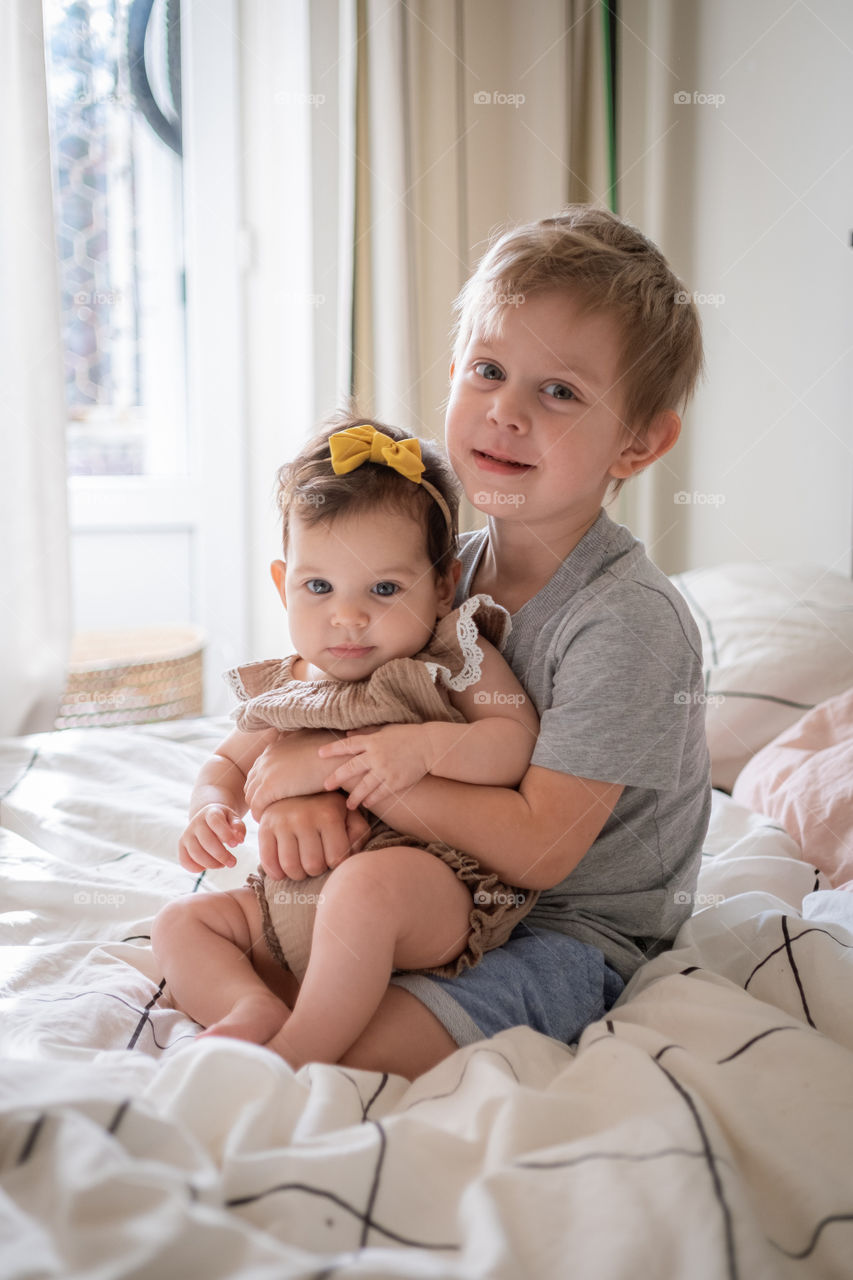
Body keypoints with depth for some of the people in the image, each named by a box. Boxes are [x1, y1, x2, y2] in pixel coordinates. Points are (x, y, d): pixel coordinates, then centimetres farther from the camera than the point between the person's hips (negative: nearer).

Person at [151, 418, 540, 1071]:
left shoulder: (456, 659, -1)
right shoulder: (285, 688, 13)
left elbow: (520, 741, -10)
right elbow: (229, 763, 25)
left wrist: (428, 744, -25)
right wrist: (212, 809, 1)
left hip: (436, 886, -7)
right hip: (294, 907, 7)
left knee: (366, 885, -39)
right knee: (182, 921, 2)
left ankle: (298, 1055, -29)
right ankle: (254, 1008, -21)